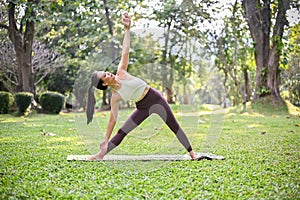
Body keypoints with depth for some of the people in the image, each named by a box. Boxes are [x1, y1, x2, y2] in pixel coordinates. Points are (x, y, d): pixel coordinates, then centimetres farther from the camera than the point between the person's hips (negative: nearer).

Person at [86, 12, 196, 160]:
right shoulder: (114, 97, -12)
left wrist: (127, 29, -18)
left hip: (155, 98, 1)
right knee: (122, 132, -3)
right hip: (143, 108, -1)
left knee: (175, 127, 3)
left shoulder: (121, 73, -9)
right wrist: (105, 140, -10)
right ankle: (102, 153, 10)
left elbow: (125, 51, -11)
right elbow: (112, 120, -8)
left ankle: (191, 153, 11)